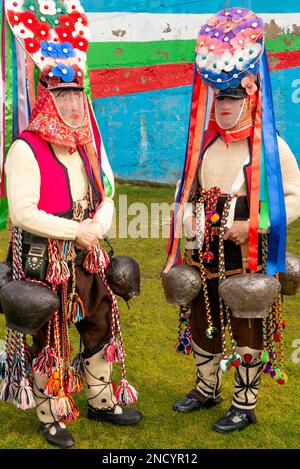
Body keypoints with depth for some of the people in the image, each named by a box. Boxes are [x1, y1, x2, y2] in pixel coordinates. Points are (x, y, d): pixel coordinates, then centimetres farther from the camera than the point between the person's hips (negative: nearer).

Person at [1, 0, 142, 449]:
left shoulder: (86, 147, 8)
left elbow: (106, 197, 13)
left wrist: (98, 226, -9)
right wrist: (76, 231, -19)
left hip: (87, 258, 8)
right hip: (44, 261, -7)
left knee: (101, 327, 17)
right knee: (48, 340, 5)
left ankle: (101, 400, 37)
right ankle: (51, 416, 25)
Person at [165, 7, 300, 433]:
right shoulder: (203, 144, 6)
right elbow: (187, 191, 18)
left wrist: (252, 226, -21)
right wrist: (187, 217, 1)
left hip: (250, 259, -5)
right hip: (206, 258, 6)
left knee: (248, 331, 7)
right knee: (202, 324, 17)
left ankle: (245, 404, 25)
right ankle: (207, 389, 39)